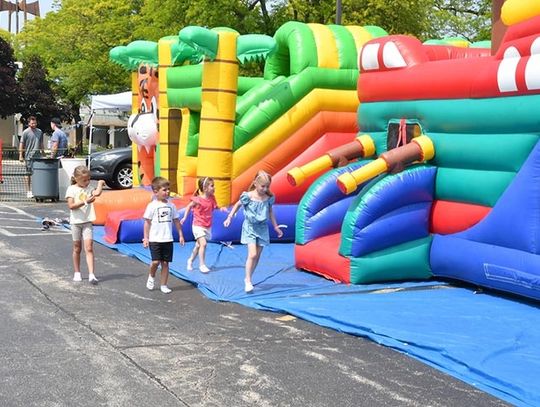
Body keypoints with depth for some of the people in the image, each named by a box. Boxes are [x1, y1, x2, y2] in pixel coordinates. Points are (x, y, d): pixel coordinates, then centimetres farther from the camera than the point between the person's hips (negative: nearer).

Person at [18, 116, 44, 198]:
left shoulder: (40, 132, 12)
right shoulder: (25, 132, -3)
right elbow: (21, 144, -3)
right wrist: (21, 155, -8)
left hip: (38, 156, 4)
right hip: (29, 156, -4)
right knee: (29, 174, 1)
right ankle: (28, 191, 6)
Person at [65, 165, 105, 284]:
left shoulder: (89, 188, 4)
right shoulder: (71, 189, -3)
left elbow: (97, 193, -18)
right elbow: (71, 206, -15)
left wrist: (100, 183, -6)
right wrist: (85, 202, -22)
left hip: (87, 222, 1)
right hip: (76, 222, -1)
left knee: (89, 248, -9)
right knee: (77, 248, 11)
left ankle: (91, 274, -14)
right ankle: (77, 273, 24)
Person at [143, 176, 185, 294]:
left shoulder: (171, 206, 6)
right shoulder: (152, 206, -6)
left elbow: (176, 221, 13)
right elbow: (147, 222, -3)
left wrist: (181, 235, 10)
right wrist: (146, 238, -7)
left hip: (168, 239, 4)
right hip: (155, 239, -4)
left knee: (165, 263, 6)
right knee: (156, 261, -12)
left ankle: (164, 285, 16)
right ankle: (151, 276, 19)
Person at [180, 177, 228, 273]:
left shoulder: (212, 198, -1)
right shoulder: (197, 200, -17)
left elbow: (214, 207, 12)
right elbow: (189, 206, -1)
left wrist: (221, 208, -7)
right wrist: (185, 217, -4)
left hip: (207, 226, 6)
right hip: (198, 225, -6)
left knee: (198, 245, 16)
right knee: (203, 244, -19)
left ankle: (190, 260, 37)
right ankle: (202, 264, -10)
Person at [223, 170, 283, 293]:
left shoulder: (269, 197, -5)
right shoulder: (248, 196, -15)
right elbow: (237, 205, 3)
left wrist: (276, 227, 14)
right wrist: (229, 218, 0)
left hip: (262, 228, 4)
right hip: (250, 227, -4)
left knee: (257, 256, 7)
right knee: (252, 254, -15)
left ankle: (248, 278, 22)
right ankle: (248, 281, -5)